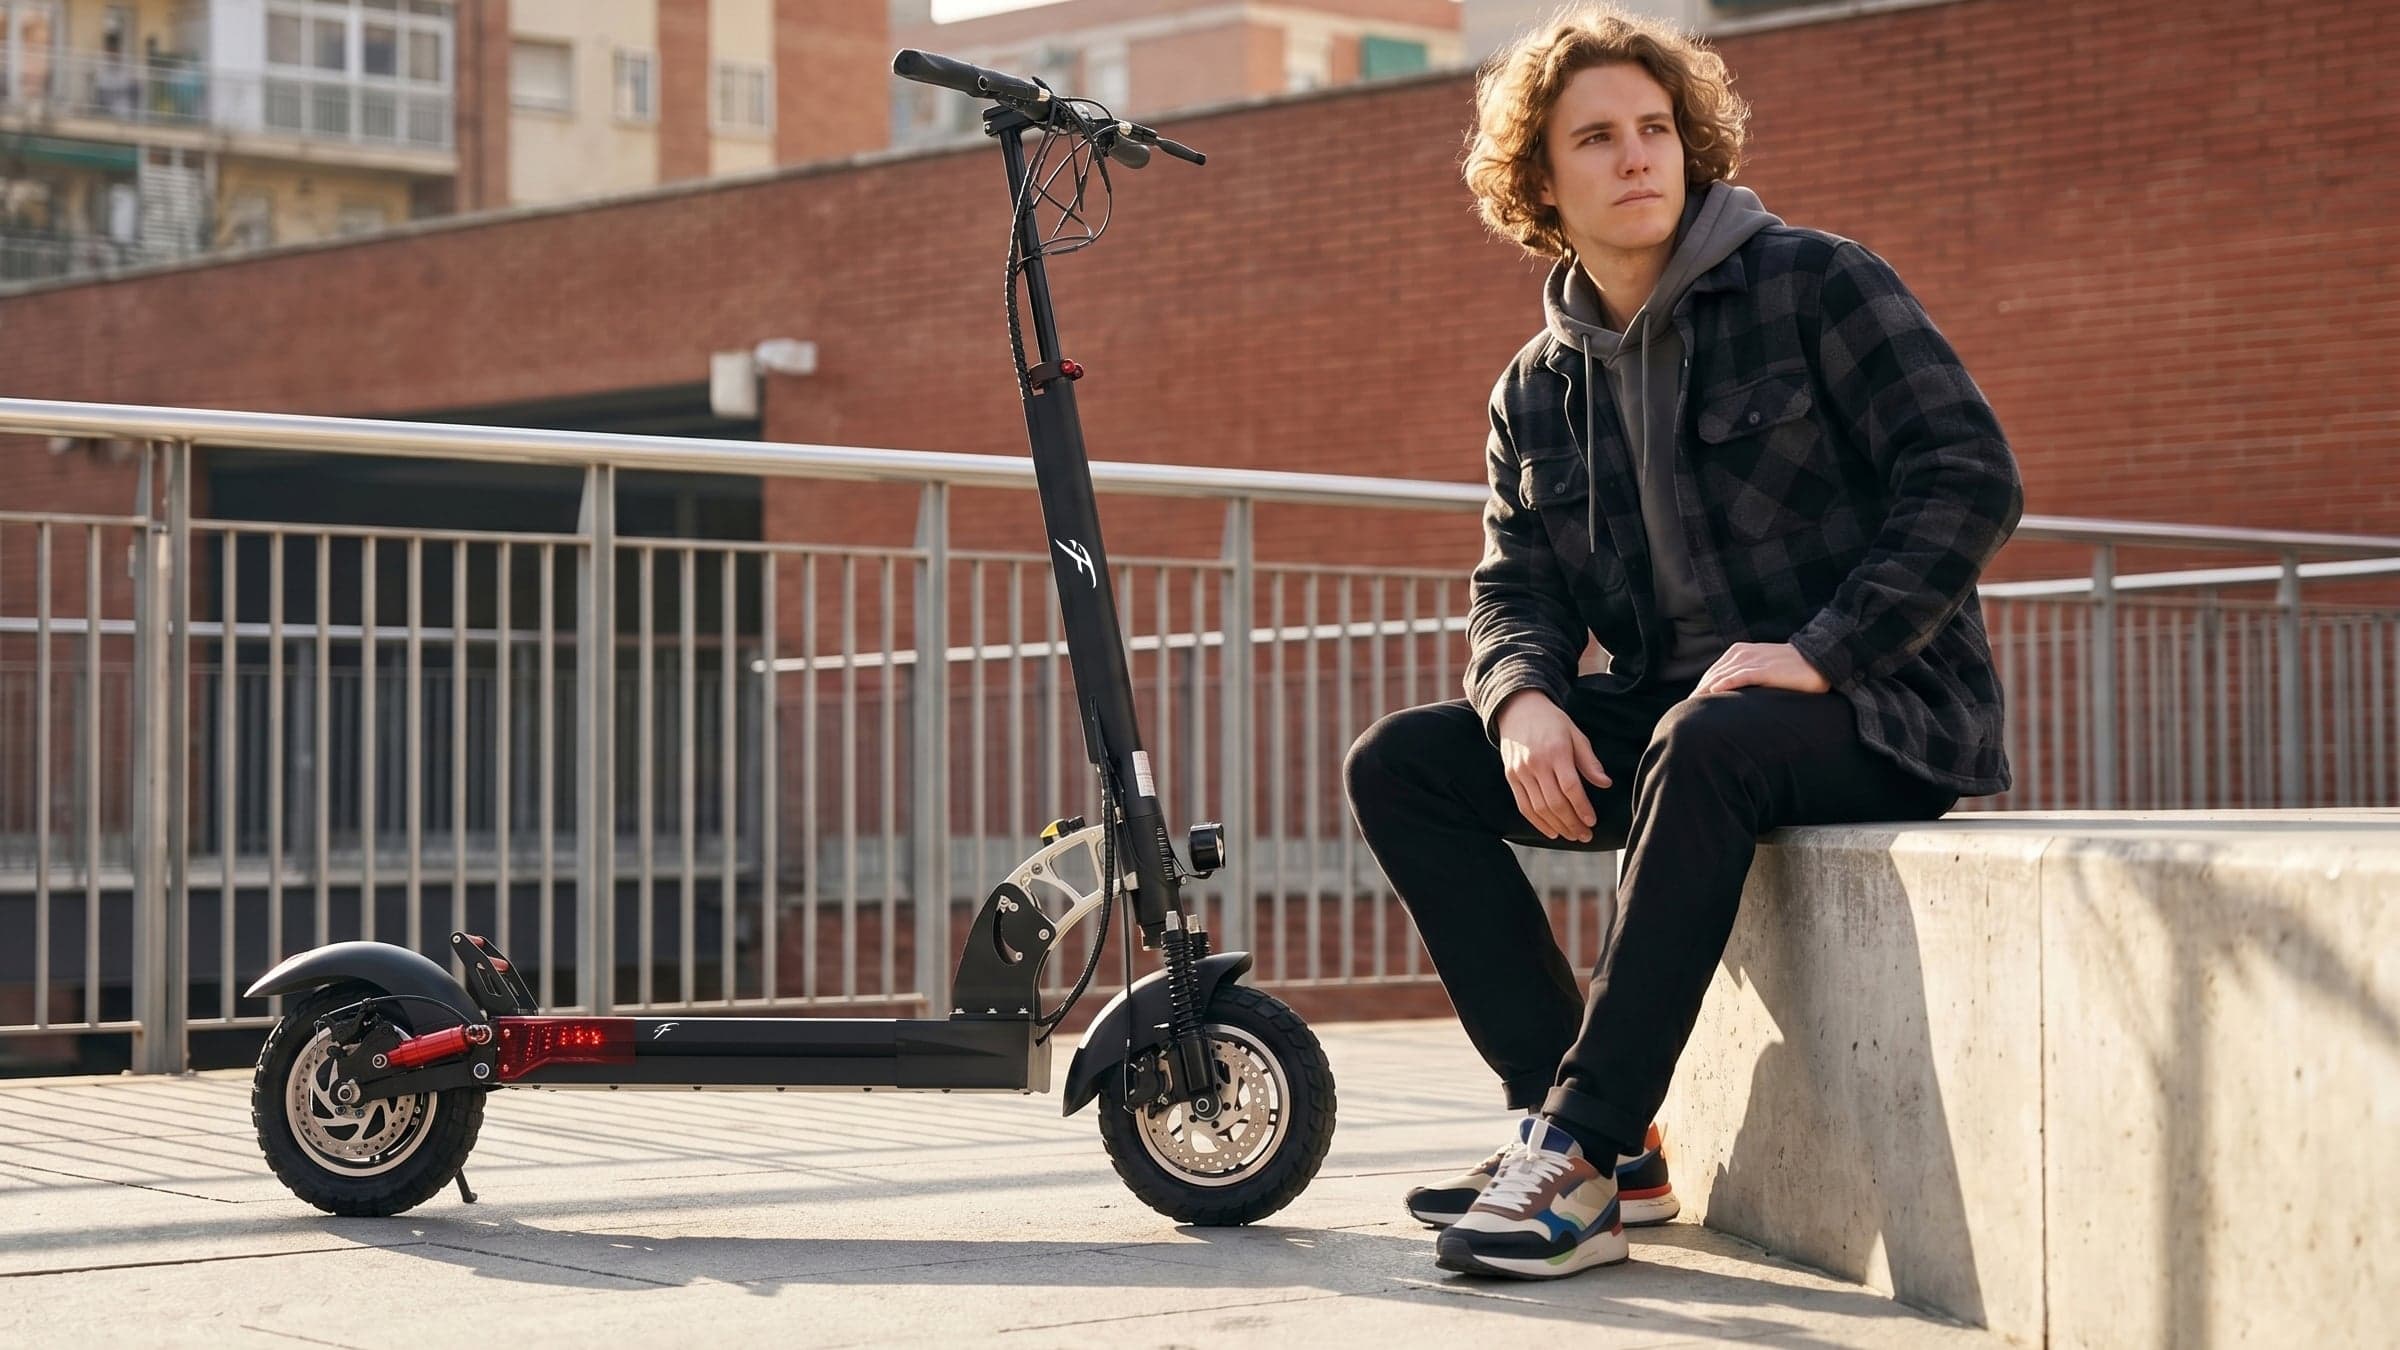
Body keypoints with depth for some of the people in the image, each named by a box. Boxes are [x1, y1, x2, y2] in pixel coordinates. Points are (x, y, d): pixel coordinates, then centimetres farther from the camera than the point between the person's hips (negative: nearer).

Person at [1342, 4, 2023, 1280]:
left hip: (1877, 711, -6)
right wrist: (1522, 697, -15)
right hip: (1668, 715, 7)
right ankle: (1586, 1128, -12)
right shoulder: (1536, 390, 11)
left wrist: (1821, 650, -23)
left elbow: (1971, 476, -12)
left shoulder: (1814, 285, -5)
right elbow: (1515, 587, 10)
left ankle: (1577, 1158, -34)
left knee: (1707, 742, -39)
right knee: (1397, 764, -8)